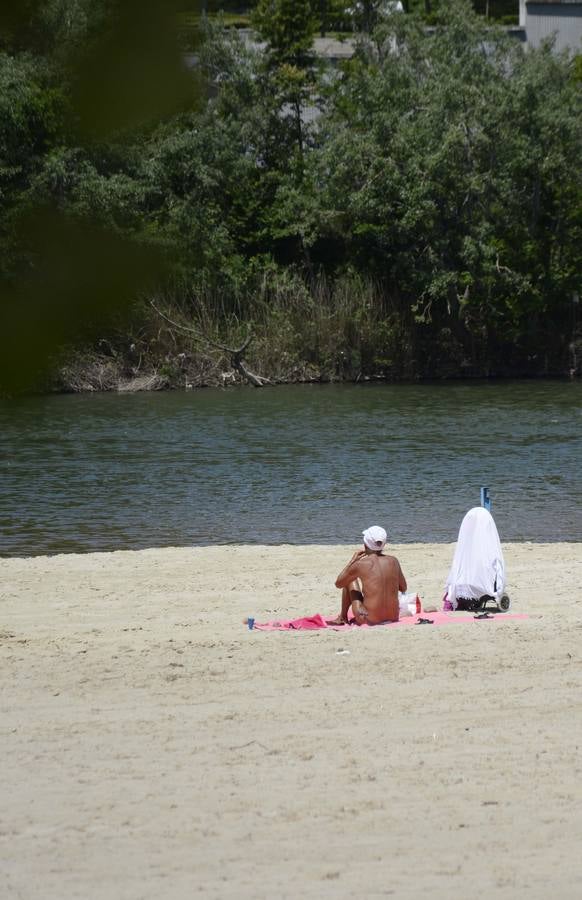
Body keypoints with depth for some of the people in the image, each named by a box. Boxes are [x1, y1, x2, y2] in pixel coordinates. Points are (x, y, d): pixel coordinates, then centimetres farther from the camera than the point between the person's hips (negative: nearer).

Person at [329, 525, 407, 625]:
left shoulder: (360, 565, -11)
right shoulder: (393, 561, 1)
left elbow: (338, 583, 6)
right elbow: (403, 587, 16)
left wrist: (353, 560, 13)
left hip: (370, 620, -4)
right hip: (393, 617, 4)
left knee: (349, 580, 19)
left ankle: (342, 618, 31)